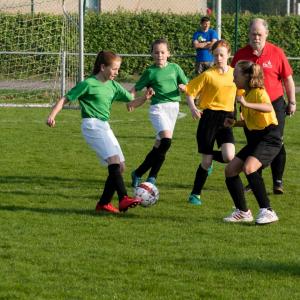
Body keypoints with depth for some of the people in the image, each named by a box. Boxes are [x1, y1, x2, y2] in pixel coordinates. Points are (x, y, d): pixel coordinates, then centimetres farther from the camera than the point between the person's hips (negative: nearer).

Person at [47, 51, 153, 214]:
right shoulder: (88, 84, -6)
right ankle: (123, 199, -27)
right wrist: (52, 115, -18)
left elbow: (132, 102, 16)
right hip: (92, 125, -8)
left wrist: (144, 98, -5)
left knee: (120, 166, 4)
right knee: (114, 160, -22)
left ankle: (104, 203, 10)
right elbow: (65, 99, -5)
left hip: (105, 127, 8)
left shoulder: (113, 86, 13)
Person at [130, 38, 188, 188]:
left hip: (173, 107, 4)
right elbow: (136, 88, 3)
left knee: (159, 144, 3)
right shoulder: (150, 72, 1)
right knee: (166, 139, -22)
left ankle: (138, 173, 12)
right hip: (158, 107, -4)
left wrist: (183, 87, -11)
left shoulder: (174, 68, 8)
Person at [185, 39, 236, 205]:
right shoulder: (208, 75, -5)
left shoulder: (234, 74, 5)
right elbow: (190, 92, -3)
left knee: (229, 157, -16)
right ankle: (195, 194, 16)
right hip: (209, 116, -3)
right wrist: (193, 107, -20)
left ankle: (210, 157, 19)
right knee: (206, 161, -2)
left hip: (227, 117, 3)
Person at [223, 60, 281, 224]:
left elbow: (268, 108, -37)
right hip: (254, 140, 10)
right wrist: (234, 123, 8)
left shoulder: (258, 92, -15)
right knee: (230, 169, 3)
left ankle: (267, 211, -24)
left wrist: (247, 104, -49)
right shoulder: (245, 94, 13)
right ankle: (243, 212, 14)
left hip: (269, 138, -10)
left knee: (249, 168, -29)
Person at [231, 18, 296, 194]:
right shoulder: (241, 55, -2)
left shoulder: (276, 53, -6)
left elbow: (288, 79, 1)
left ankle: (278, 182, 4)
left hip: (275, 104, -2)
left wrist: (292, 102, 1)